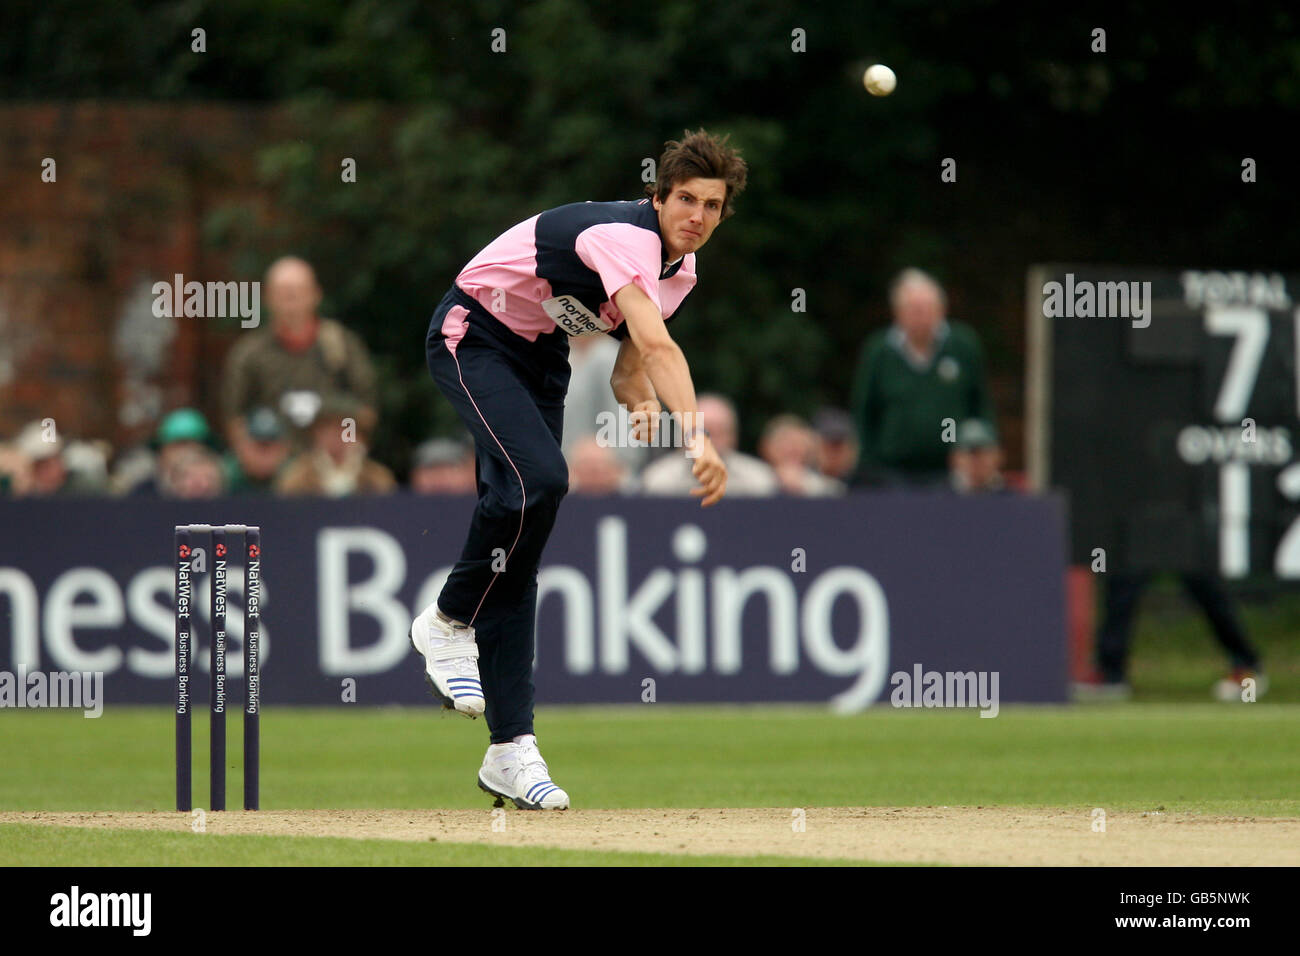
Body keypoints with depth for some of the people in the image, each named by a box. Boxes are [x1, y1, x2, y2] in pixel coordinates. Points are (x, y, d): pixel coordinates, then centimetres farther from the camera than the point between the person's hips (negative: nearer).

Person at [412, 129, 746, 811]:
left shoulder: (679, 269, 0)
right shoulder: (626, 237, -30)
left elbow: (630, 366, 9)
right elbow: (657, 345, -45)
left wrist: (640, 403, -15)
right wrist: (699, 439, -58)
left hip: (542, 355, 8)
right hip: (473, 337, -8)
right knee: (536, 477, -32)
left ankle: (510, 749, -3)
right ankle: (448, 622, -7)